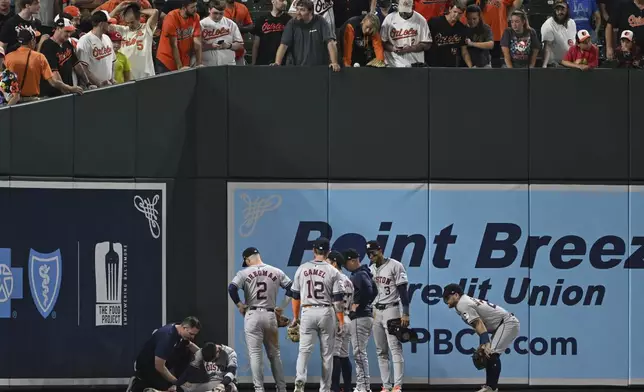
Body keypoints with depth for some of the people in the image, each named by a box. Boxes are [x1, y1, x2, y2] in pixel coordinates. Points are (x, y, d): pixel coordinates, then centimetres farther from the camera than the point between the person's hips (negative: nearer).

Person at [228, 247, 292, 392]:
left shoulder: (245, 273, -3)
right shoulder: (276, 272, 5)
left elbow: (232, 288, -16)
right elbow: (292, 288, 2)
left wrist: (239, 305, -3)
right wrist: (281, 306, 10)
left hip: (252, 315, -3)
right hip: (270, 315, 3)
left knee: (255, 354, 0)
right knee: (274, 354, 12)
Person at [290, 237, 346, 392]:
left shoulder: (302, 269, 3)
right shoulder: (332, 272, -4)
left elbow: (295, 296, 9)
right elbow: (338, 299, -5)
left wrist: (295, 317, 19)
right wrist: (341, 321, 0)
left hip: (307, 311, 1)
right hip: (326, 312, -1)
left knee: (304, 350, 0)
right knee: (326, 353, 7)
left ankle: (300, 380, -23)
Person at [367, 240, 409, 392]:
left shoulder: (395, 266, -7)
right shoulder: (371, 269, 13)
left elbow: (403, 291, -10)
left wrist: (405, 314, -16)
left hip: (391, 310, -7)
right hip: (376, 311, 7)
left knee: (395, 349, -12)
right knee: (381, 351, 6)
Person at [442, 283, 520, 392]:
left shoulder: (462, 304, -15)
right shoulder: (467, 301, 15)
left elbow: (479, 324, -25)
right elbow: (481, 325, 17)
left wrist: (486, 344, -33)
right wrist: (483, 344, 13)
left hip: (507, 323, -11)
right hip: (503, 325, 11)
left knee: (492, 354, -18)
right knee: (489, 354, 15)